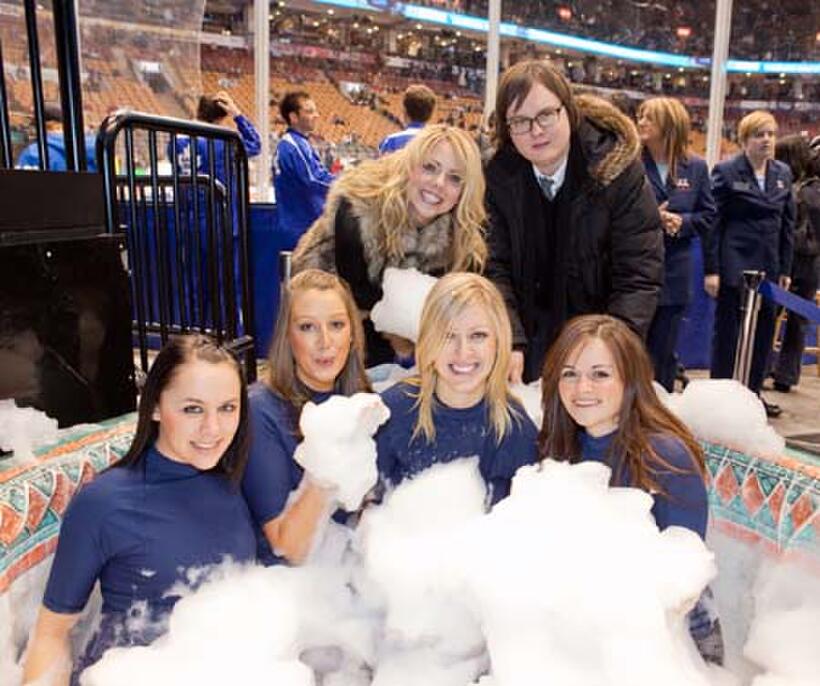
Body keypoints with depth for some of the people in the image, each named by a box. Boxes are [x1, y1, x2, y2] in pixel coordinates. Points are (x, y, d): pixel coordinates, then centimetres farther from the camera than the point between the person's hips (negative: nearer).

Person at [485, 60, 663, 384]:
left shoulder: (618, 168, -15)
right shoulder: (498, 176, -9)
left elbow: (639, 275, -17)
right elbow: (494, 267, -12)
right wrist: (509, 343, -26)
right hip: (529, 342, 2)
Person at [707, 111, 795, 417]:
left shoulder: (783, 174, 11)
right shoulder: (726, 172, -5)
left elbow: (787, 224, 13)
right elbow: (713, 222, -8)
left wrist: (785, 269, 9)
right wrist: (711, 270, -13)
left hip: (768, 267, 6)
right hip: (735, 266, -5)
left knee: (764, 330, 11)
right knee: (728, 331, 3)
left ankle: (752, 391, 24)